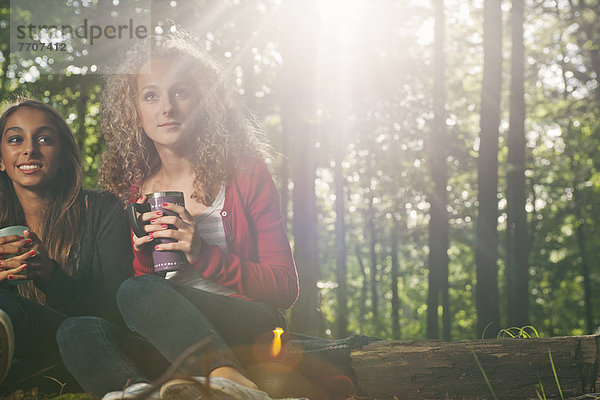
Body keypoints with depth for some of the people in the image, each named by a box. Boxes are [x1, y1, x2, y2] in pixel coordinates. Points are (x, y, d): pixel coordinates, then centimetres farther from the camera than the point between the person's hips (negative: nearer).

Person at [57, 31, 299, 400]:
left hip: (252, 332, -4)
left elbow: (286, 288, -1)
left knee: (138, 292, -29)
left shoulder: (245, 172, 4)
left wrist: (202, 254, -15)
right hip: (171, 349, 4)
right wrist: (142, 255, -5)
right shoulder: (137, 191, 15)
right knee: (77, 331, -23)